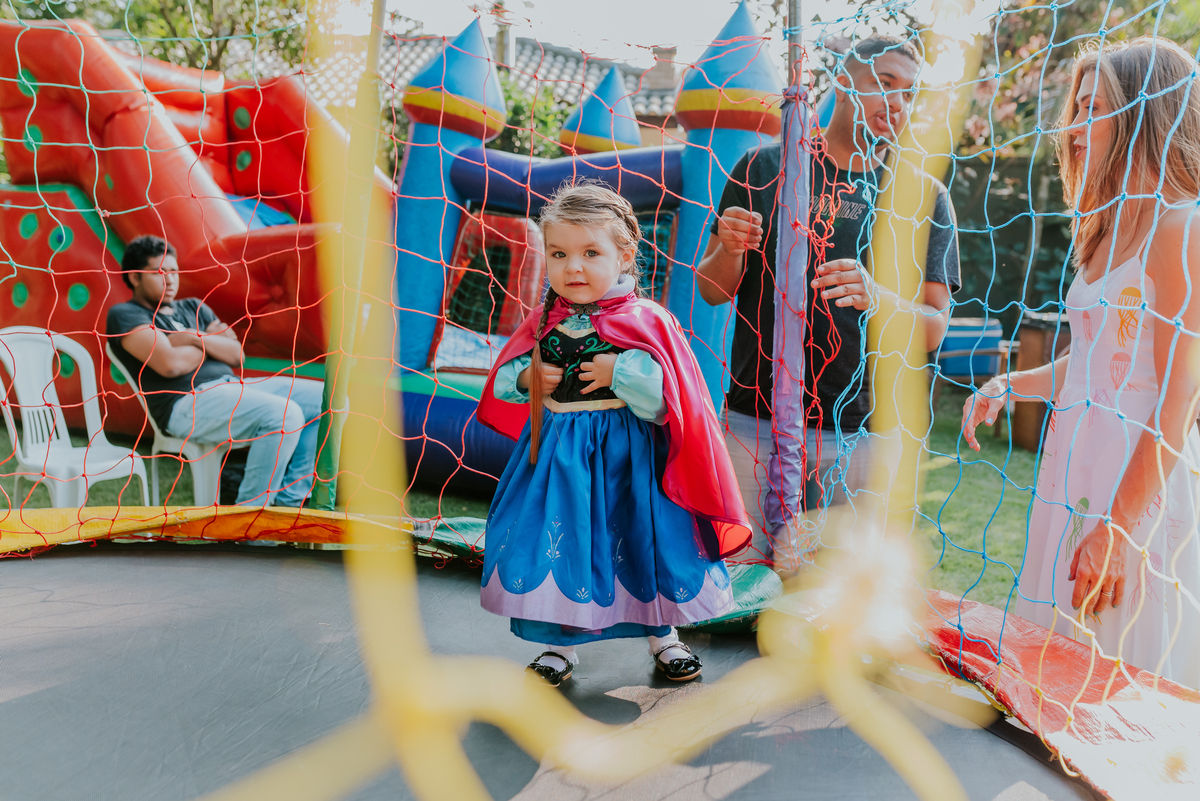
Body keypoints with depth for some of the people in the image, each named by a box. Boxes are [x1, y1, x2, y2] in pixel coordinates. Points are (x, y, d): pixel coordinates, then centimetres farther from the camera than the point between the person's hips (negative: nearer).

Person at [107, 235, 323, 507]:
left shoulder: (193, 307, 26)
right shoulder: (124, 314, 5)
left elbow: (235, 354, 13)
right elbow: (170, 364, -12)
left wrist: (194, 338, -3)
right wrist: (212, 345, 6)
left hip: (232, 384, 8)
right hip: (186, 401, -8)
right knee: (285, 414, -31)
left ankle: (289, 501, -3)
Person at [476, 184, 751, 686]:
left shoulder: (646, 320, -10)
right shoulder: (544, 322, 2)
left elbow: (670, 396, -18)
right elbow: (503, 381, 13)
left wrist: (618, 372, -23)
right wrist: (527, 378, -7)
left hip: (627, 457, -3)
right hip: (557, 455, 3)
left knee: (645, 544, 7)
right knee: (552, 547, 4)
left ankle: (663, 635, 31)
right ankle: (560, 643, 25)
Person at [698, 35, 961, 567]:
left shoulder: (924, 197, 6)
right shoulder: (765, 168, 6)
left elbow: (933, 329, 1)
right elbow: (711, 291, 8)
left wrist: (876, 299, -20)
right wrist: (729, 249, -14)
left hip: (857, 435, 0)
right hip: (753, 422, 0)